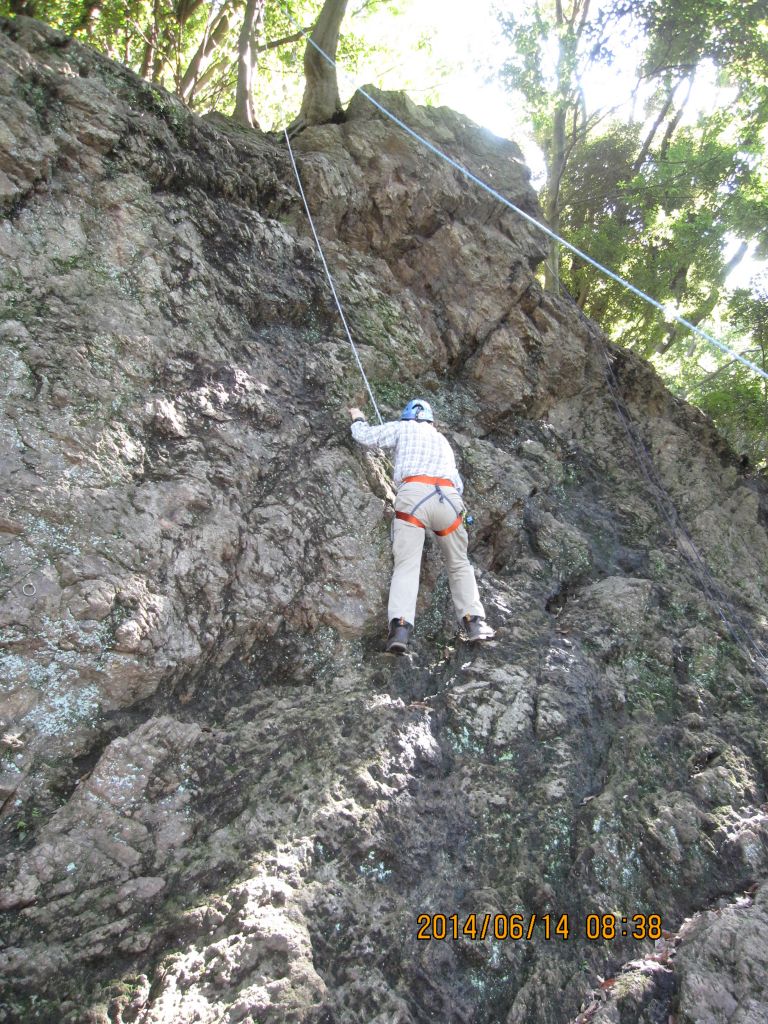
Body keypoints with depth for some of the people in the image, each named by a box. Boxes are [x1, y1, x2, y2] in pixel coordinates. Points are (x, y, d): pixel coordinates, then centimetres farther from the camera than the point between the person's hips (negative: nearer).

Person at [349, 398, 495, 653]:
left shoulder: (402, 428, 23)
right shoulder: (443, 441, 35)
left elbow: (365, 436, 25)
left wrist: (358, 419, 45)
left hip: (413, 494, -3)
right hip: (449, 497, 3)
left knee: (406, 566, -9)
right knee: (459, 565, 16)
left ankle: (400, 626, -25)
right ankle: (474, 622, 8)